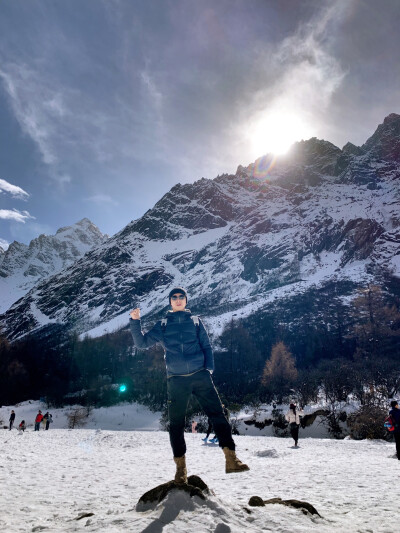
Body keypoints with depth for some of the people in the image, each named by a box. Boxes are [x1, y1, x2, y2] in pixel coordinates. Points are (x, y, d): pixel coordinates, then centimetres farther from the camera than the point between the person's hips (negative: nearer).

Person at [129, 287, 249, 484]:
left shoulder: (195, 321, 15)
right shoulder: (162, 325, 14)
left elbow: (206, 346, 12)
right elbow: (142, 343, 8)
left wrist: (209, 369, -2)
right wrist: (135, 322, -6)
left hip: (200, 375, 0)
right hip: (176, 380, 0)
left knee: (217, 414, -6)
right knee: (176, 423, 3)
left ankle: (231, 458, -1)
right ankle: (181, 467, 16)